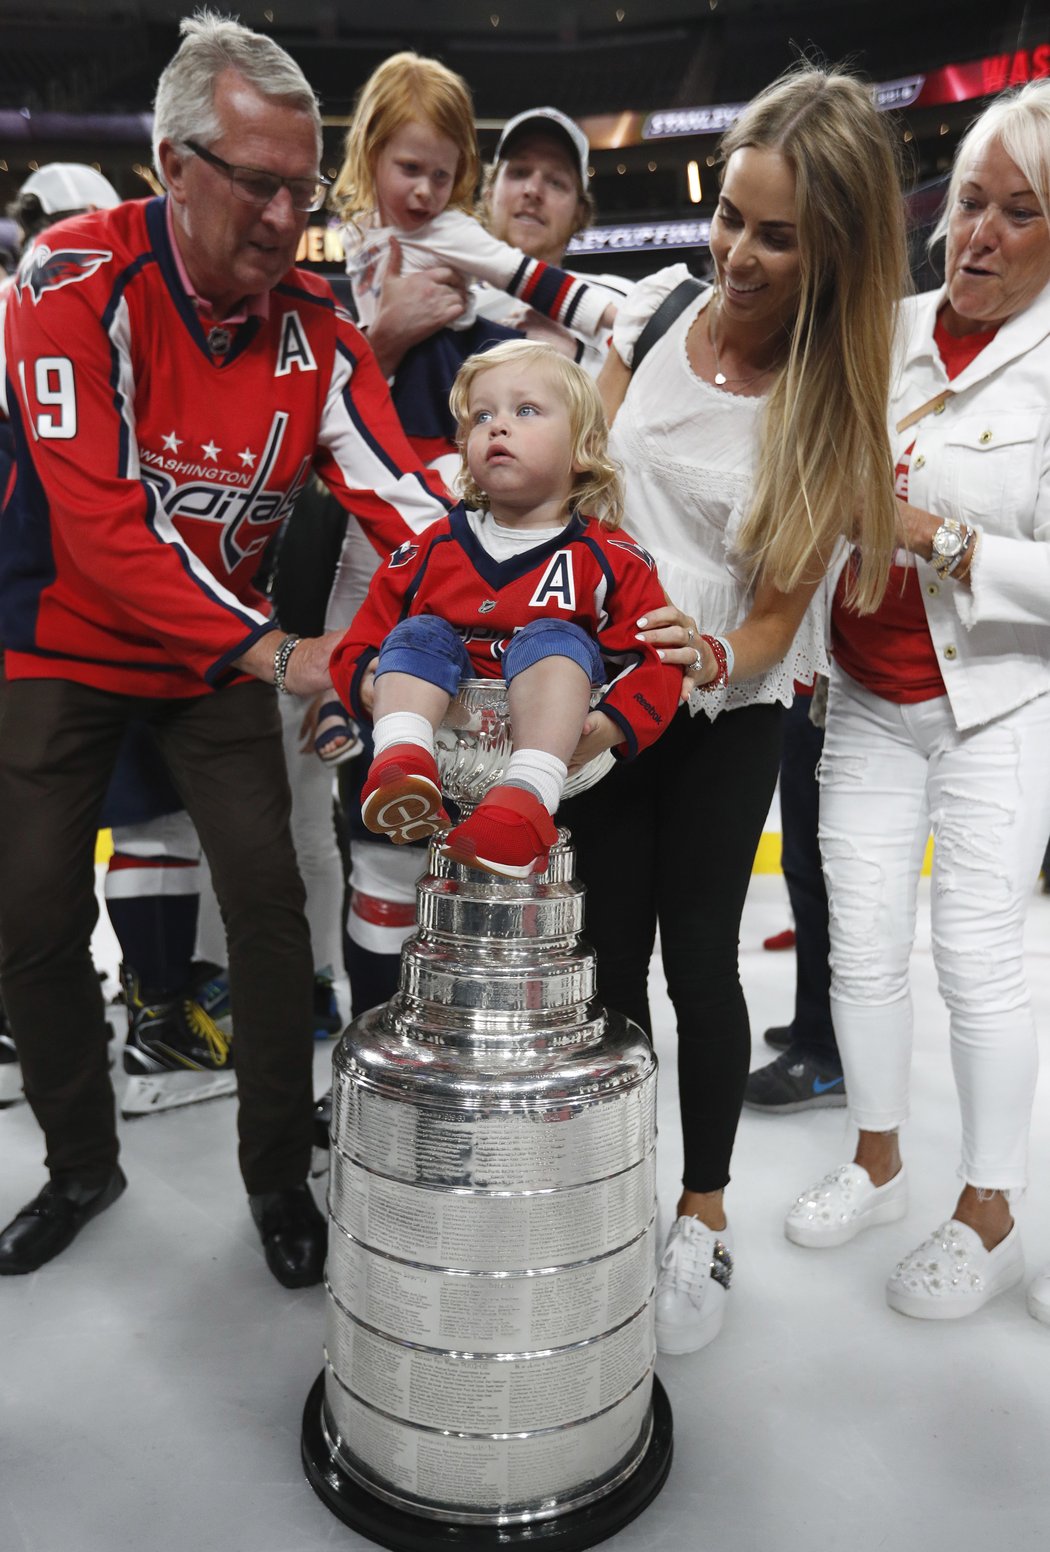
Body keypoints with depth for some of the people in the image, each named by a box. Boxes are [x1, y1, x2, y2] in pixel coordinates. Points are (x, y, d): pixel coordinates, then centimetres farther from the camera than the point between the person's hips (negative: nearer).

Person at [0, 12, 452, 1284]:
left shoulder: (312, 326, -8)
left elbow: (401, 497, -17)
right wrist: (274, 654, -31)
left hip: (221, 653, 2)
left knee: (268, 899, -6)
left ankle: (279, 1174, 14)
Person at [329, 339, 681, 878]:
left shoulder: (609, 557, 7)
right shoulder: (435, 547, 15)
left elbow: (654, 657, 1)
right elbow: (368, 630, 17)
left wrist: (614, 723, -18)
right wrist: (367, 676, -6)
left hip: (556, 745, -2)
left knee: (553, 637, -26)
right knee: (421, 634, -17)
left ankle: (528, 798, -47)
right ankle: (401, 759, -42)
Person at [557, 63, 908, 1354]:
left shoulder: (833, 392, -12)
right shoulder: (659, 305, -4)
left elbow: (775, 618, -13)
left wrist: (710, 657, -34)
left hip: (731, 709, -2)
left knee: (700, 955, 1)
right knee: (610, 947, 7)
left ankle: (704, 1214, 24)